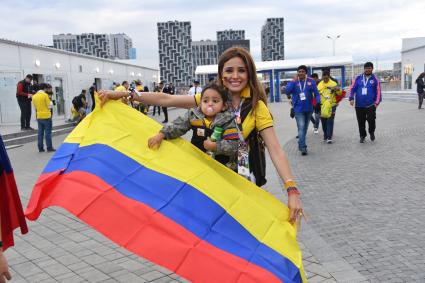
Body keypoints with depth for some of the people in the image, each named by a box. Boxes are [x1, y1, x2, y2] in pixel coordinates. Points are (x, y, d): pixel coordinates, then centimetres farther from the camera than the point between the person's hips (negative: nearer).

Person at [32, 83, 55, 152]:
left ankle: (40, 148, 10)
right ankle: (49, 147, 3)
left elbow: (35, 107, 14)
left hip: (39, 117, 6)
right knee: (48, 132, 0)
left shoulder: (34, 96, 7)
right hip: (46, 116, -6)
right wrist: (50, 102, 7)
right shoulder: (45, 95, -12)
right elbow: (49, 106, -9)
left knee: (40, 132, 9)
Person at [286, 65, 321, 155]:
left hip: (309, 109, 3)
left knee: (305, 128, 15)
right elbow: (287, 92, -15)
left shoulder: (311, 81, -1)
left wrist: (318, 102, -15)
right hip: (298, 109, -3)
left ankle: (301, 144, 31)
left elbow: (316, 93, 1)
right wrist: (294, 81, -19)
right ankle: (303, 147, -14)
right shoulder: (294, 82, -2)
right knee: (301, 128, -14)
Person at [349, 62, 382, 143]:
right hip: (359, 105, 2)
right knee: (361, 122, 8)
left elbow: (378, 91, 1)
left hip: (370, 105, -2)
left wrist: (377, 102, -6)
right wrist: (351, 98, -7)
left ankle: (372, 132, 18)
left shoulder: (375, 79, 3)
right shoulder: (358, 78, 6)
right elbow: (352, 88, 4)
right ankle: (362, 136, 26)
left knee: (371, 119, -11)